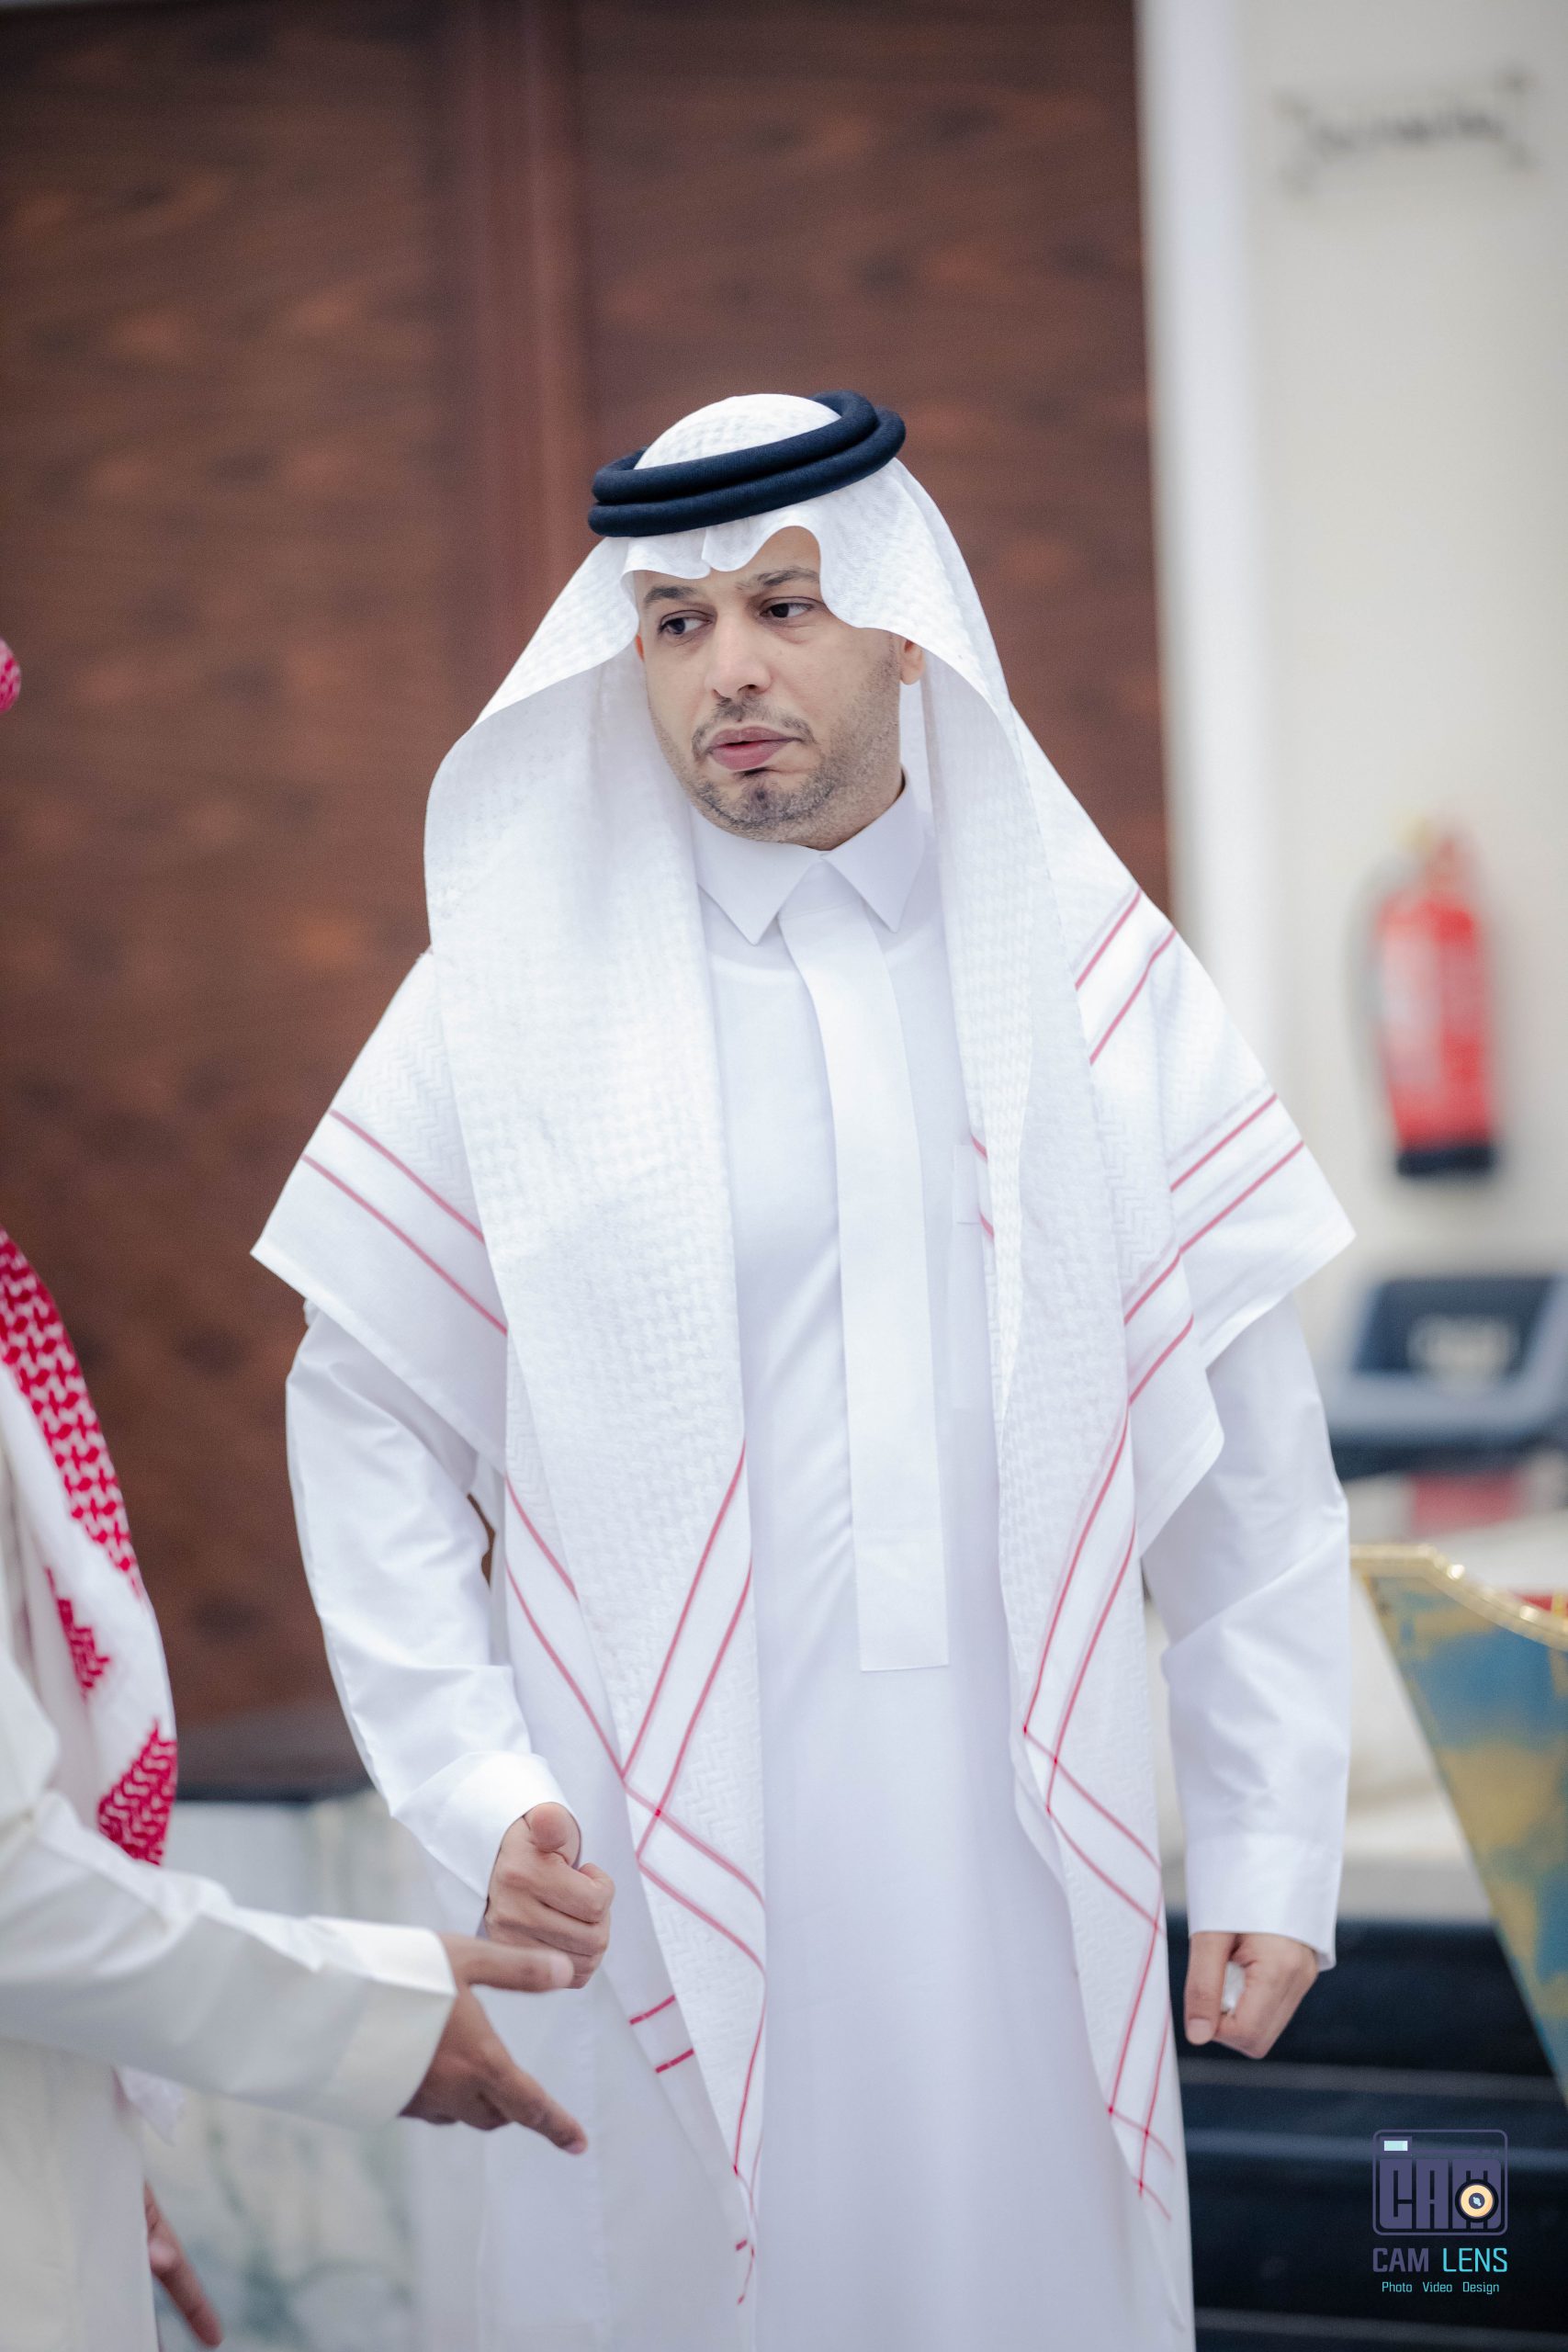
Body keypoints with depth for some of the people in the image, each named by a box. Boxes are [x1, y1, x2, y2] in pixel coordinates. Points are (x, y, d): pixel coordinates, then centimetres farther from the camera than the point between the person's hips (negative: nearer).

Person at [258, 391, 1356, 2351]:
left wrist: (1273, 1850, 1)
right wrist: (472, 1792, -8)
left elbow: (1248, 1443, 5)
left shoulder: (1089, 974, 4)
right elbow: (364, 1412, 2)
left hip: (1023, 1849, 2)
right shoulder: (519, 993, 1)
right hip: (659, 1870, -1)